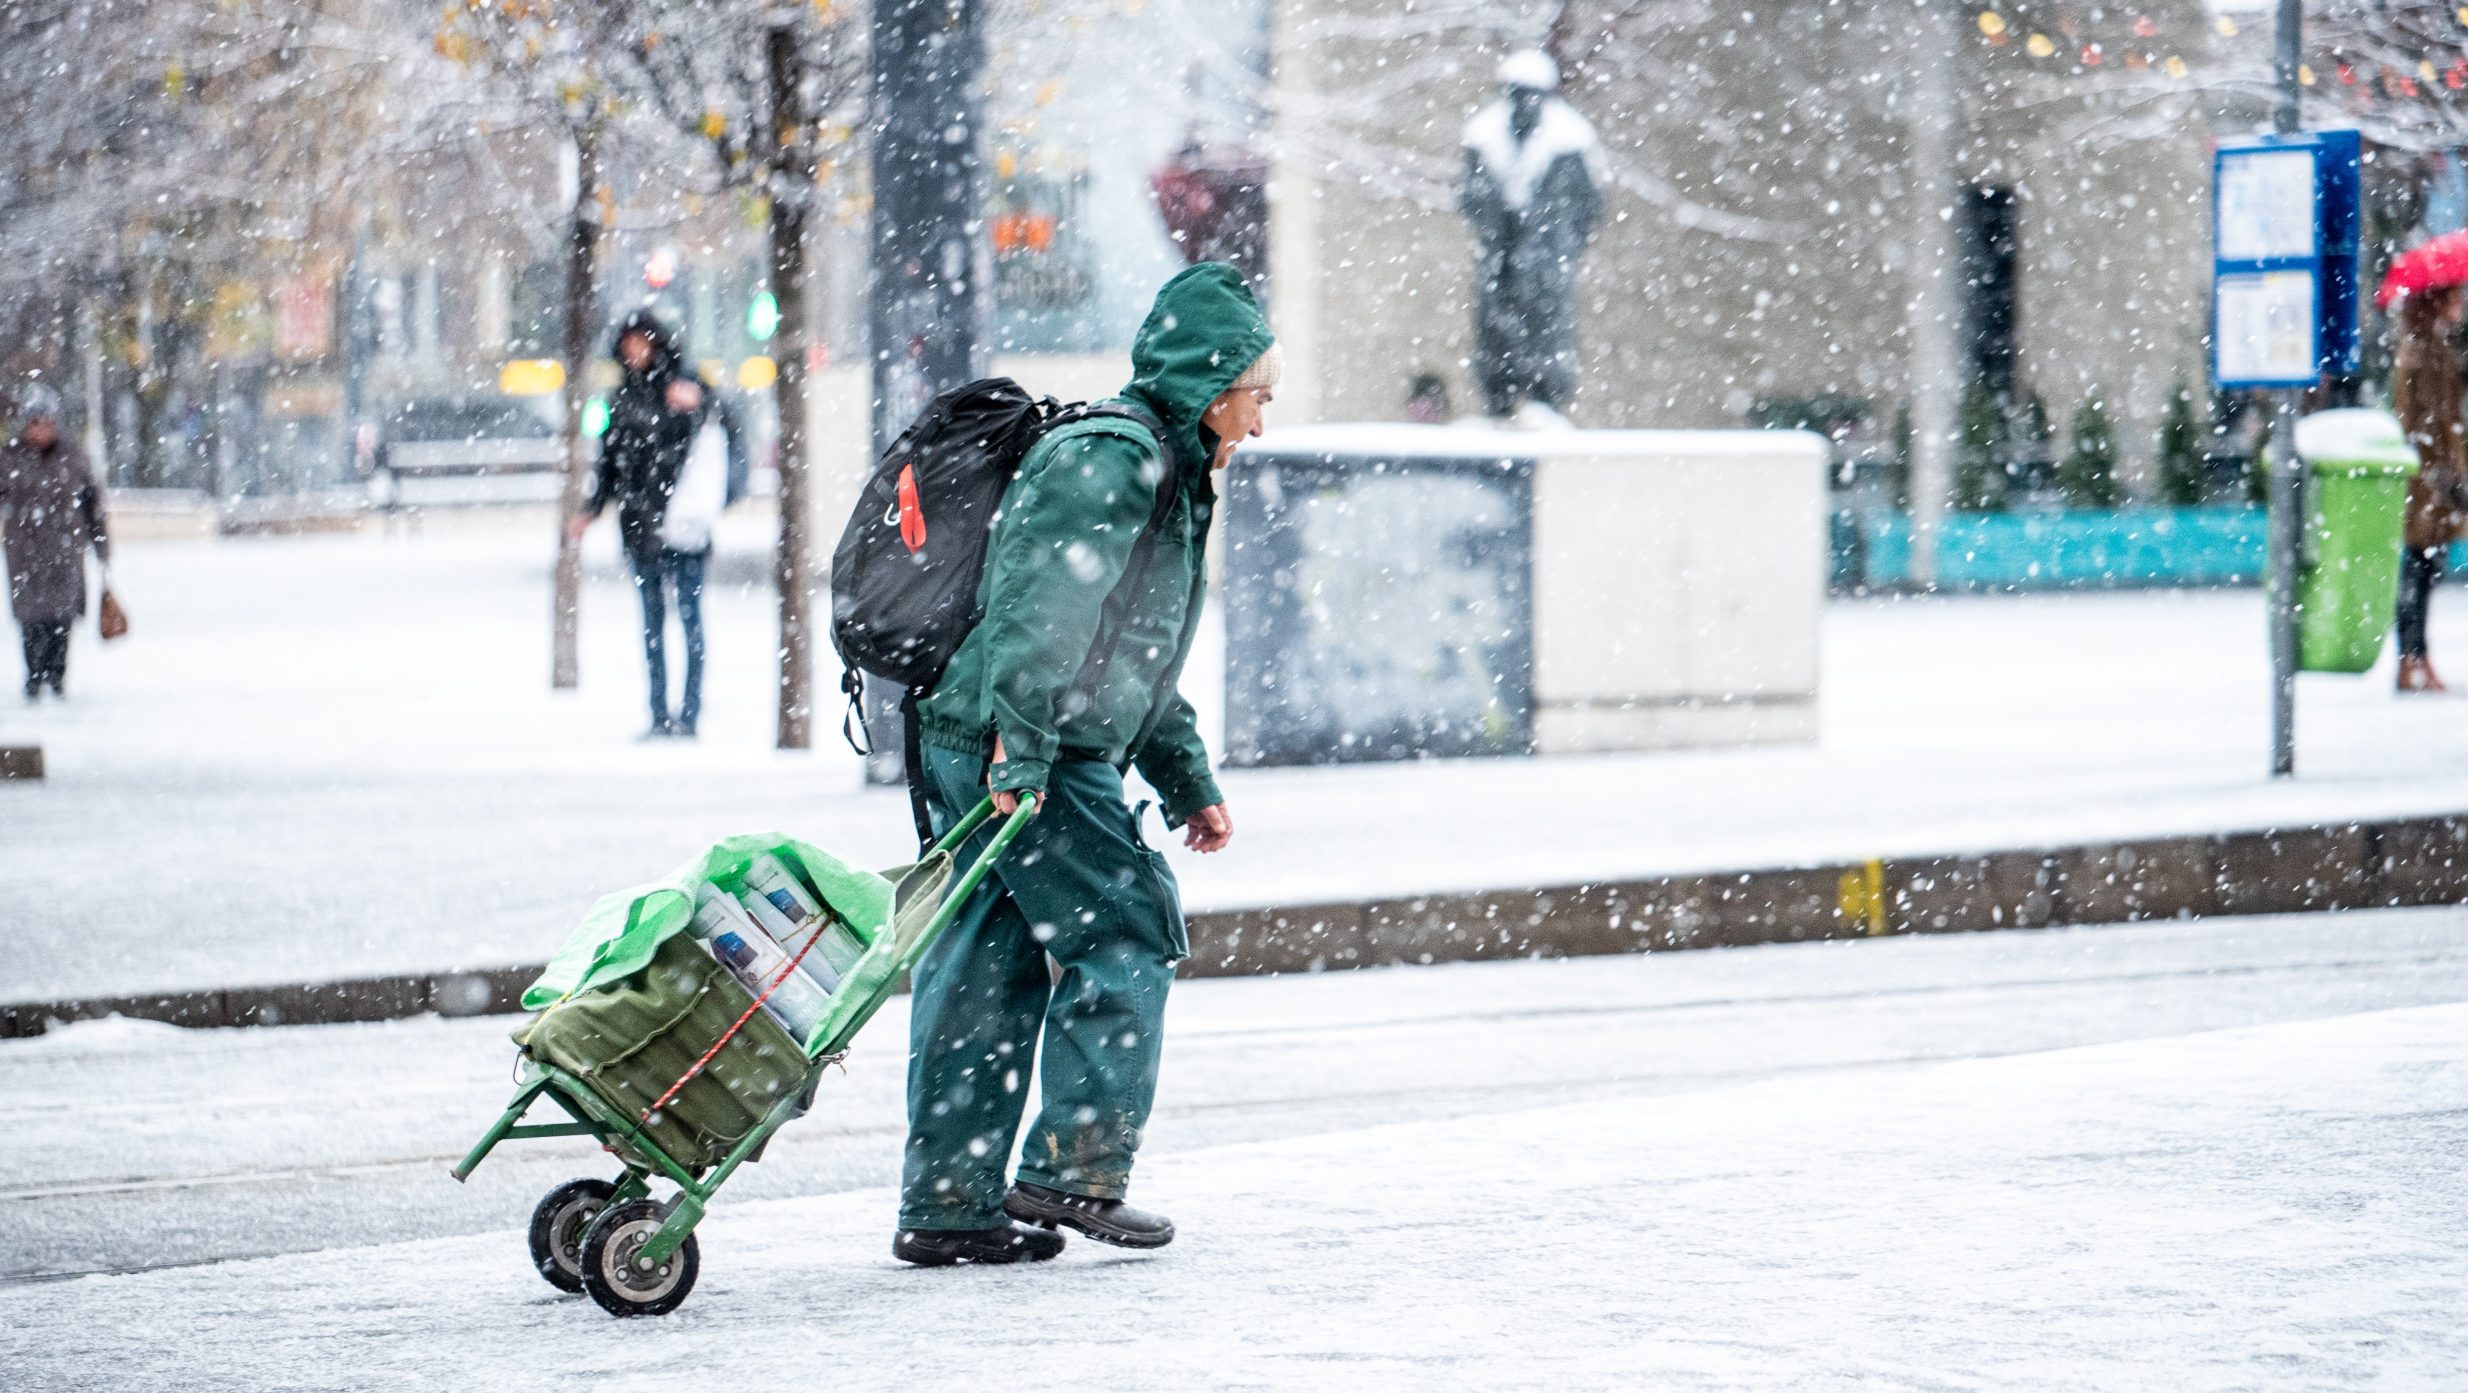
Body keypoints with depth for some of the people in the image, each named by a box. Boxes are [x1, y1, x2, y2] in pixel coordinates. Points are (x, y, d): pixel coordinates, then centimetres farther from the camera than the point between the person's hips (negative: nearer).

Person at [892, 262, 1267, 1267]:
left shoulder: (1165, 476, 24)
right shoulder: (1108, 458, -10)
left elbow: (1144, 664, 30)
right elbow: (1044, 604, -22)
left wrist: (1189, 784, 27)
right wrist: (1022, 748, -28)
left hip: (978, 757, 10)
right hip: (1021, 758, -10)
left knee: (987, 970, 9)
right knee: (1124, 934, -5)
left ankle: (946, 1206, 11)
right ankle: (1075, 1167, -2)